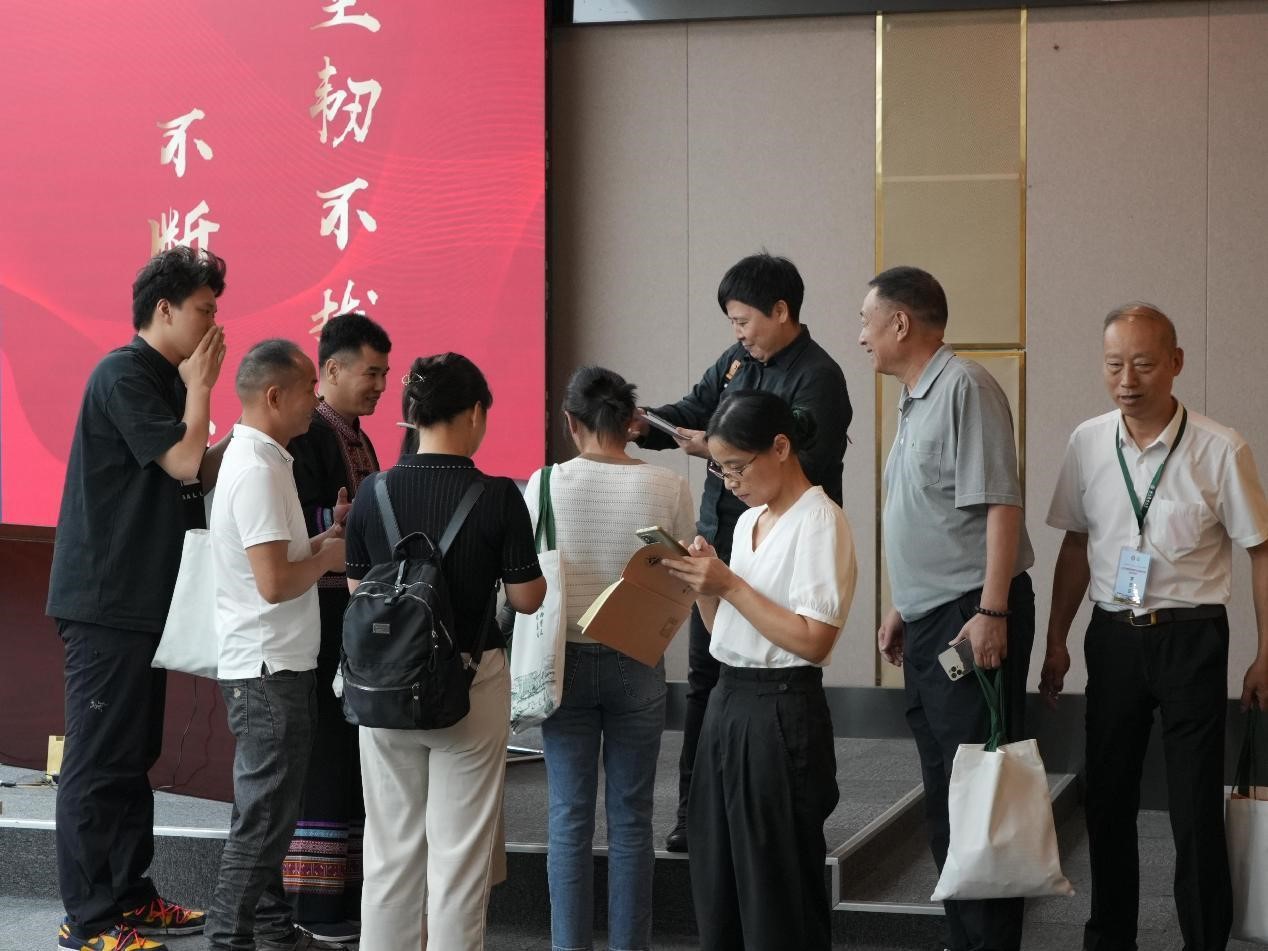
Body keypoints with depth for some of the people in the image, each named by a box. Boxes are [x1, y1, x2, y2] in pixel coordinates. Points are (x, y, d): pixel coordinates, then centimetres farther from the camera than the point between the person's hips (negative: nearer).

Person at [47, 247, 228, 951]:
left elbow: (201, 475, 20)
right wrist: (201, 389, -8)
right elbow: (186, 463, -20)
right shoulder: (125, 375, -14)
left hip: (141, 597, 10)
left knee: (133, 754, 14)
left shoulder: (164, 379, 17)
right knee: (101, 758, -6)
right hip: (107, 599, -10)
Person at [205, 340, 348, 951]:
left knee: (270, 812, 17)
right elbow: (274, 582, -25)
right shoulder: (258, 470, -20)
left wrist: (320, 543, 7)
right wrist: (327, 557, -9)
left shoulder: (256, 458, 12)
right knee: (261, 819, -4)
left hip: (270, 667, 10)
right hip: (268, 670, -10)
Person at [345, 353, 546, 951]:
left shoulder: (373, 493, -5)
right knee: (460, 851, 4)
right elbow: (527, 598, -7)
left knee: (390, 847, 13)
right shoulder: (497, 497, -14)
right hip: (470, 680, -3)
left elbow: (356, 590, 5)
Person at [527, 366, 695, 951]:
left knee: (569, 817, 7)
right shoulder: (669, 490, -8)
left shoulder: (546, 484, -8)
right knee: (630, 818, 8)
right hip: (637, 664, 0)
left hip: (567, 661, 0)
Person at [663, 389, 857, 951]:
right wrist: (704, 585, 0)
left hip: (781, 711, -8)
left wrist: (730, 585, -17)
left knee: (776, 881, -1)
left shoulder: (819, 522, -12)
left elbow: (813, 640, -20)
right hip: (728, 702, 8)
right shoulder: (749, 521, 14)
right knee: (716, 878, 12)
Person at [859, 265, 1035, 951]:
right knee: (944, 798, 13)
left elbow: (998, 503, -18)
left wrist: (991, 612, -23)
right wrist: (901, 609, 23)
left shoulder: (964, 387, -12)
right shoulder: (916, 400, 18)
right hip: (928, 624, 10)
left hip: (972, 619, -10)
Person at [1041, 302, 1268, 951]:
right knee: (1108, 798, 12)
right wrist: (1056, 642, 11)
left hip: (1191, 637, -4)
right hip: (1113, 635, 4)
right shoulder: (1088, 444, 1)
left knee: (1195, 806, 1)